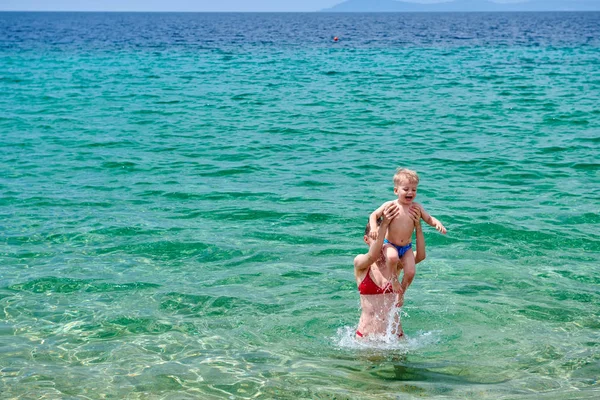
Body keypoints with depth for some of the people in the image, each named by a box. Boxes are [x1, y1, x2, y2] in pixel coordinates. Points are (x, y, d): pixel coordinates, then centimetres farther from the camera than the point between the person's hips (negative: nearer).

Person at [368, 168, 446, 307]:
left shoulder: (416, 207, -1)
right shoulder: (390, 205, -10)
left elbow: (429, 218, 8)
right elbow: (374, 215, -7)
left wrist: (438, 223, -14)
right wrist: (373, 227, -26)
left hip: (406, 247, 3)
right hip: (389, 244, -3)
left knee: (410, 272, -11)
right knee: (393, 257, -37)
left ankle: (401, 292, 19)